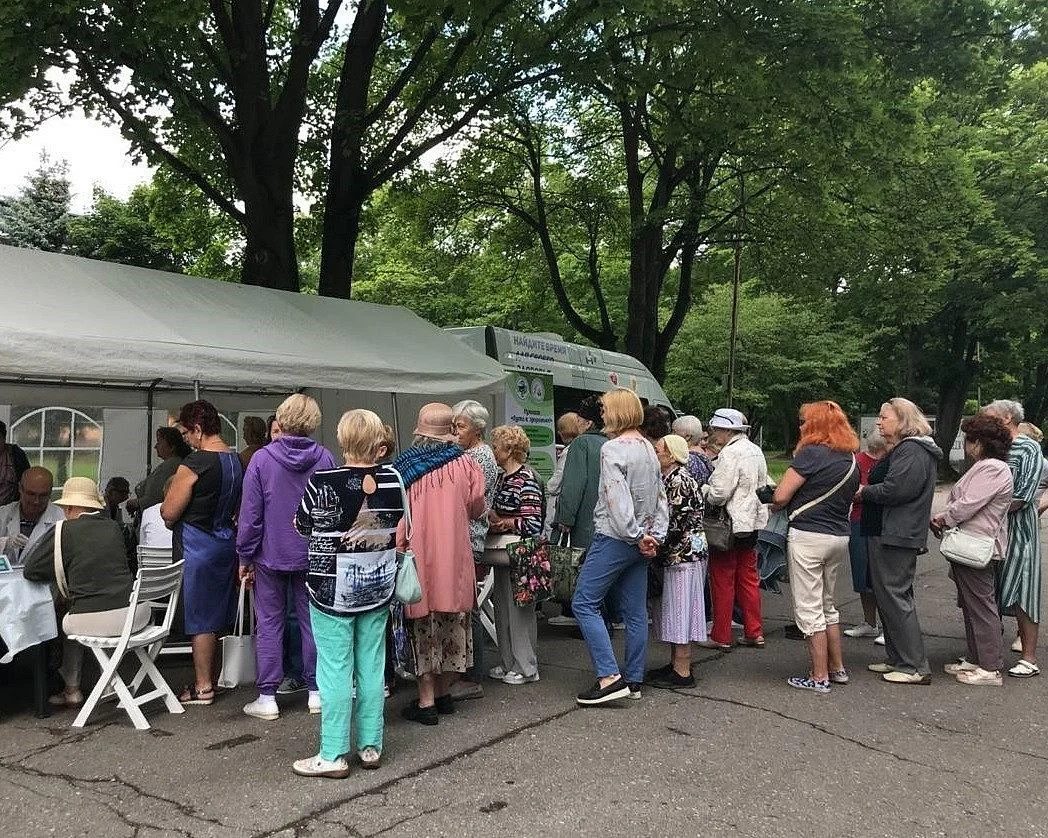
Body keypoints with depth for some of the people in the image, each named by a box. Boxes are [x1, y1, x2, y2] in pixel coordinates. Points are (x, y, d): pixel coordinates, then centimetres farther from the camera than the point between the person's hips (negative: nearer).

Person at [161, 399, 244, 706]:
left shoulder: (193, 464, -19)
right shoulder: (237, 461, 4)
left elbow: (169, 513, -13)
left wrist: (174, 489, 6)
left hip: (198, 546, -8)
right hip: (226, 541, 8)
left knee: (200, 620, 2)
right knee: (216, 618, 16)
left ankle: (203, 687, 10)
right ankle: (212, 678, 27)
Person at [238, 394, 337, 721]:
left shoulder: (261, 459, -10)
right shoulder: (325, 459, -6)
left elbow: (250, 513, -8)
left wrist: (245, 556, 0)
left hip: (271, 555, -2)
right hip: (313, 556, 2)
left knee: (269, 623, 8)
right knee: (312, 621, 11)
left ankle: (267, 697, 11)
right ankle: (316, 692, 18)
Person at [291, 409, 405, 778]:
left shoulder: (322, 482, -16)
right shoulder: (392, 479, -6)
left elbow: (302, 527, 0)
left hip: (332, 590, -4)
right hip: (377, 590, 4)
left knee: (335, 670, 3)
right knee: (372, 667, 12)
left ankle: (333, 755, 10)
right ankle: (370, 746, 21)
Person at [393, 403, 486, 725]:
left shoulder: (404, 466, -5)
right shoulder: (465, 464, -2)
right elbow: (476, 508, 4)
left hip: (419, 555, -2)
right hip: (454, 555, 2)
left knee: (423, 626, 6)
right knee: (452, 625, 15)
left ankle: (426, 701, 8)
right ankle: (444, 692, 25)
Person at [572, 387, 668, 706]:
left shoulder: (612, 448, -14)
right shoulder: (648, 448, 13)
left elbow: (618, 499, -21)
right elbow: (661, 497, 12)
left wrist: (635, 536, -14)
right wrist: (656, 536, 6)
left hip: (615, 539, -9)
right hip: (640, 542, 9)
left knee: (584, 602, -4)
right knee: (635, 612, 11)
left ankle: (609, 677, -11)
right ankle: (633, 680, 17)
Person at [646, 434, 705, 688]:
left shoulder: (679, 480, -16)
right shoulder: (671, 478, 15)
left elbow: (675, 522, -19)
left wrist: (657, 548, -12)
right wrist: (659, 549, 15)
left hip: (684, 553, -10)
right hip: (678, 555, 10)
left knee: (680, 608, -5)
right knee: (672, 608, 15)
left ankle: (682, 672, 2)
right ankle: (676, 664, 25)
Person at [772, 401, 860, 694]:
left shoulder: (812, 453, -14)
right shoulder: (852, 459, 9)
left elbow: (780, 496, -16)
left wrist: (777, 506, 5)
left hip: (808, 535, -8)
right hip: (841, 536, 8)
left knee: (809, 608, 1)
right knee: (828, 604, 21)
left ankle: (819, 676, 6)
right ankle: (837, 668, 27)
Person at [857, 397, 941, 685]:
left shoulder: (912, 451, -15)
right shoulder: (902, 449, 19)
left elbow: (894, 489, -24)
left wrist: (864, 492, -9)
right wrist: (867, 491, 3)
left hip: (897, 536, -11)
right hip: (889, 533, 11)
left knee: (894, 597, -6)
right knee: (887, 596, 15)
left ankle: (915, 667, 0)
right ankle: (898, 660, 24)